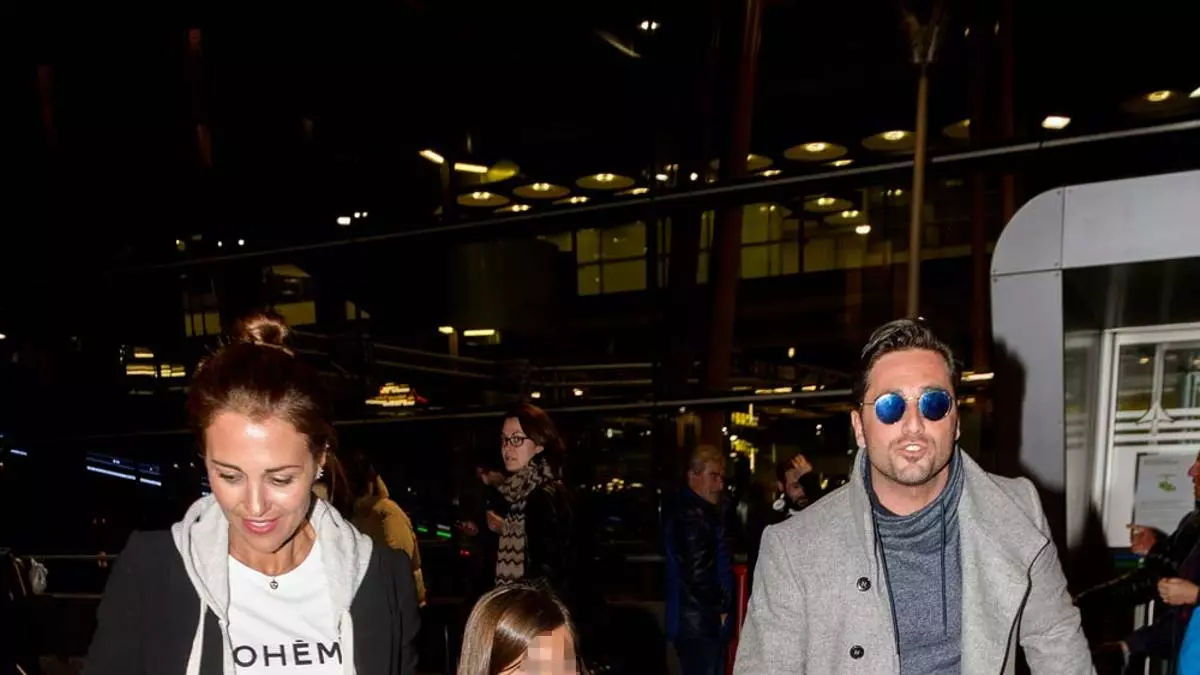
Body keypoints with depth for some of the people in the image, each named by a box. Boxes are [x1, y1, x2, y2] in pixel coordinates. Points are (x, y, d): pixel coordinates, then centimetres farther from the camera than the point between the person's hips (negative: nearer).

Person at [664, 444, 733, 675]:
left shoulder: (685, 508, 14)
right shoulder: (693, 514, -18)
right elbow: (698, 574, -24)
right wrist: (720, 608, -10)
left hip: (696, 621, 11)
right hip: (701, 623, -11)